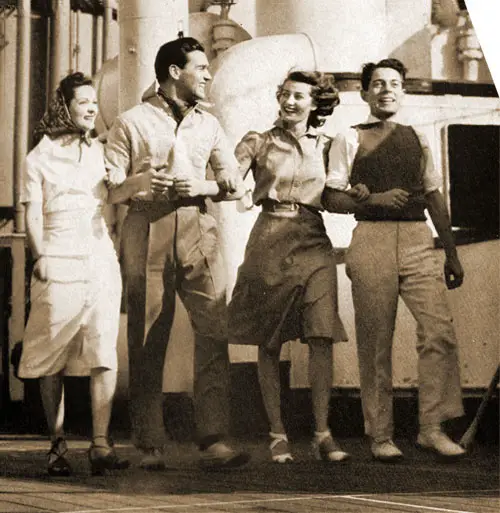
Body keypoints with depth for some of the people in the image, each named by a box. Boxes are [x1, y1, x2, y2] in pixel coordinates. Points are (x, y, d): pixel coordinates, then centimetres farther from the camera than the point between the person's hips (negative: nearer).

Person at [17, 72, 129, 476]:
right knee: (53, 358, -1)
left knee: (104, 354, -9)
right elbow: (32, 216, 2)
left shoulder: (102, 152, 17)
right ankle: (58, 444, 6)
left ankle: (101, 445, -12)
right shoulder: (40, 158, 8)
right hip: (58, 265, -2)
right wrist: (41, 257, -12)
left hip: (101, 264, 2)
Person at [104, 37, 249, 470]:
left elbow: (236, 183, 15)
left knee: (214, 333, -10)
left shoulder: (208, 124, 19)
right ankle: (151, 447, 3)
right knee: (147, 342, -2)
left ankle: (214, 441, -12)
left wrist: (204, 186, -4)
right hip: (147, 234, -3)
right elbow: (109, 190, 1)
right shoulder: (131, 123, 6)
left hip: (198, 231, 3)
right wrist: (138, 181, -20)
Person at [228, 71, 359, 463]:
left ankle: (323, 434, -7)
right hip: (270, 242, -1)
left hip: (314, 243, 1)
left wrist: (354, 195, -3)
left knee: (322, 338, -10)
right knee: (269, 344, 1)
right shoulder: (258, 143, 6)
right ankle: (278, 434, 9)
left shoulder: (325, 146, 12)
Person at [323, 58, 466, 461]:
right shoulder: (350, 140, 10)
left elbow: (435, 198, 19)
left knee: (440, 330, -12)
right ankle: (380, 435, 5)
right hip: (372, 239, -3)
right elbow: (333, 200, 5)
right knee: (375, 341, -2)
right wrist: (375, 200, -12)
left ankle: (432, 427, -6)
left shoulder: (417, 139, 19)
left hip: (418, 239, 3)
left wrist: (452, 253, 14)